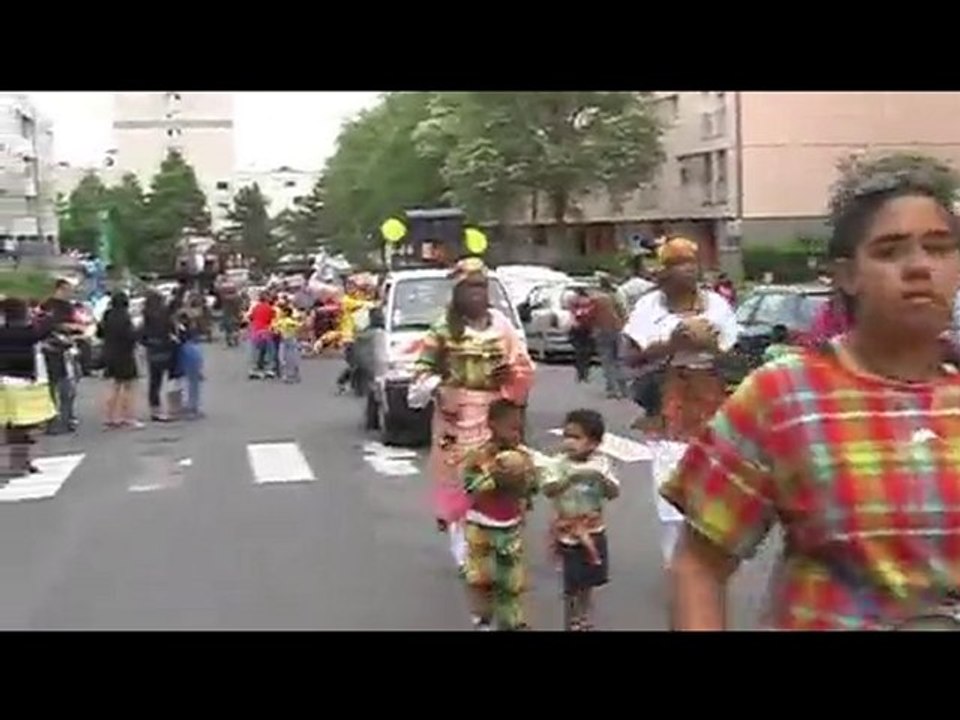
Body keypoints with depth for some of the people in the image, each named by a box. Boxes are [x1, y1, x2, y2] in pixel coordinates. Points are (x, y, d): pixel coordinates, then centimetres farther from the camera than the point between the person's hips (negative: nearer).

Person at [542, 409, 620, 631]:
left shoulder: (601, 463, -7)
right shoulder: (559, 464, -14)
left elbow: (614, 494, -9)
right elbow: (547, 489, -27)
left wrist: (602, 477, -27)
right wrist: (571, 476, -38)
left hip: (594, 531, 3)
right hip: (569, 533, -3)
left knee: (589, 580, 16)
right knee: (572, 584, 2)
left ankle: (584, 621, 36)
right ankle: (572, 623, 19)